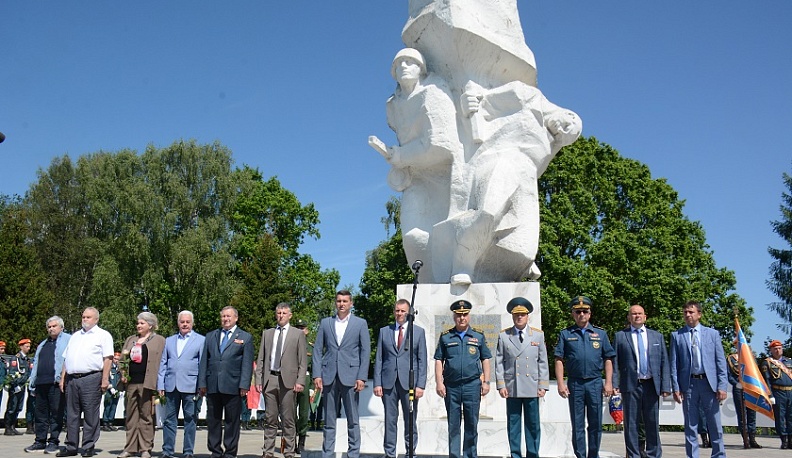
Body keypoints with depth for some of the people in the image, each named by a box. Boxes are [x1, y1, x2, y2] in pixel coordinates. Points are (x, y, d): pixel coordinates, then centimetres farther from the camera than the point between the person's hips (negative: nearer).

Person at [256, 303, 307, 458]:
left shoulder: (298, 334, 6)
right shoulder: (267, 333, 15)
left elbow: (303, 361, 2)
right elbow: (260, 359, 13)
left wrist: (300, 381, -8)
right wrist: (258, 379, 4)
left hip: (287, 381, -2)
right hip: (269, 379, 3)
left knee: (288, 419, 1)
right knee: (270, 418, 6)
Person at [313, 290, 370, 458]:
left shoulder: (360, 323, 6)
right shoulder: (325, 323, 11)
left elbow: (365, 351, 2)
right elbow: (318, 350, 9)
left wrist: (361, 377, -6)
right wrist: (317, 375, -1)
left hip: (350, 376, -2)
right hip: (329, 376, 2)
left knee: (353, 419, 1)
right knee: (329, 419, 6)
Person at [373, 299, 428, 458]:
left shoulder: (419, 331, 6)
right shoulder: (384, 331, 10)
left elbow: (422, 360, 3)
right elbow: (378, 359, 8)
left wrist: (420, 385, -5)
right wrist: (377, 383, 0)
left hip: (409, 382, -1)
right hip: (388, 382, 1)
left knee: (410, 420, 3)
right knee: (390, 420, 4)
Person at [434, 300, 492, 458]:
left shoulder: (479, 336, 8)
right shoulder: (445, 337, 6)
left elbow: (485, 360, 9)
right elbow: (439, 361, 5)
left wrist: (486, 382, 2)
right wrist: (439, 383, -2)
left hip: (472, 385, 0)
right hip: (451, 386, 0)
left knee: (472, 423, 5)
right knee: (453, 424, 5)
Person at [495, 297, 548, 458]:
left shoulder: (538, 335, 7)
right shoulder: (503, 336, 5)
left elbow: (543, 362, 6)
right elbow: (499, 362, 4)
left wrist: (543, 385, 0)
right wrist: (500, 385, -3)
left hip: (532, 388, 0)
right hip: (512, 388, 0)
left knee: (533, 425, 5)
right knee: (513, 424, 5)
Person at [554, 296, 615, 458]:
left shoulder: (600, 334, 10)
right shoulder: (565, 334, 6)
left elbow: (608, 360, 9)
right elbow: (559, 360, 2)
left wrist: (608, 383, 0)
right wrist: (561, 383, -6)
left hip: (595, 383, 1)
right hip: (575, 384, -1)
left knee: (596, 424, 6)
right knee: (577, 425, 5)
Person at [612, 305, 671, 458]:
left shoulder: (657, 336, 13)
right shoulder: (620, 336, 7)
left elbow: (664, 363, 9)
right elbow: (615, 362, 4)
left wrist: (666, 386, 1)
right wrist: (614, 384, -6)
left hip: (651, 385, 2)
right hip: (630, 385, -1)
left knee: (652, 423, 6)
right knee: (631, 424, 3)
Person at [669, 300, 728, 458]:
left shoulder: (713, 334, 7)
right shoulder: (676, 335, 6)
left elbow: (721, 362, 5)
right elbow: (674, 364, 3)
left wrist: (722, 386, -4)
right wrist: (676, 388, -4)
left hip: (709, 383, 0)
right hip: (688, 384, 0)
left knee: (715, 426, 6)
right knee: (690, 426, 6)